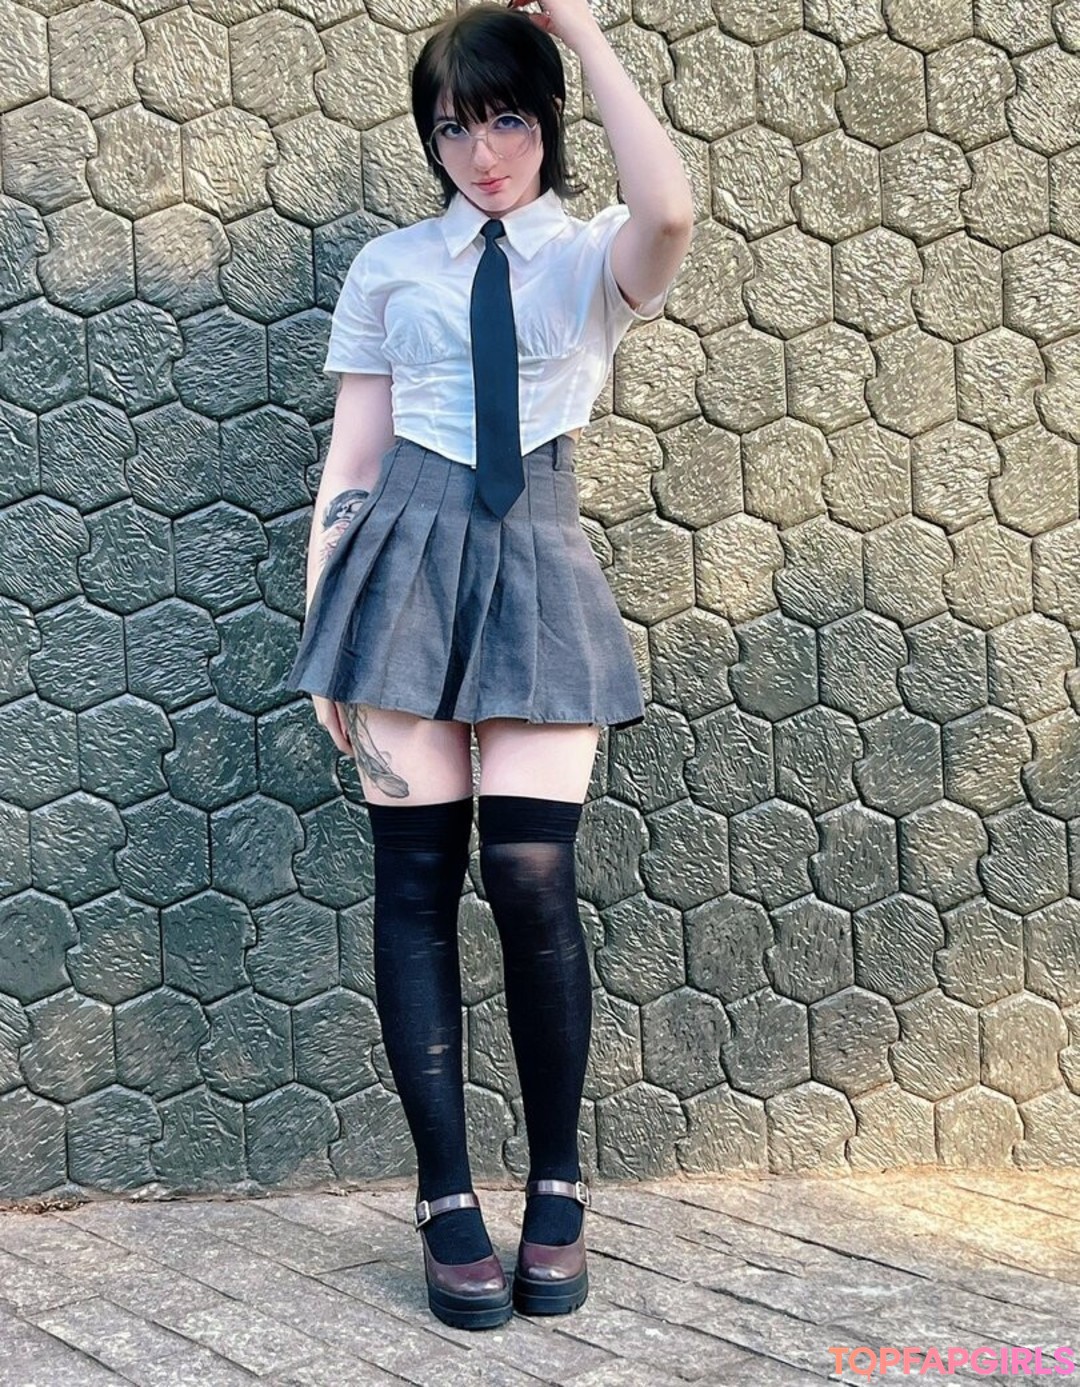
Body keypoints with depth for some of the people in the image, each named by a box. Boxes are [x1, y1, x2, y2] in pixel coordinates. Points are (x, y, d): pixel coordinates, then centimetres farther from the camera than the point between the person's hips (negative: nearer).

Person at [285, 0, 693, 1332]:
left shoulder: (592, 255, 9)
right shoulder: (389, 265, 13)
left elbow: (667, 215, -17)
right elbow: (349, 456, 11)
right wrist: (321, 628, 3)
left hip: (536, 565, -1)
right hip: (405, 559, 2)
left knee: (532, 881, -9)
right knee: (415, 881, -1)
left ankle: (557, 1188, 9)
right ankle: (447, 1197, 9)